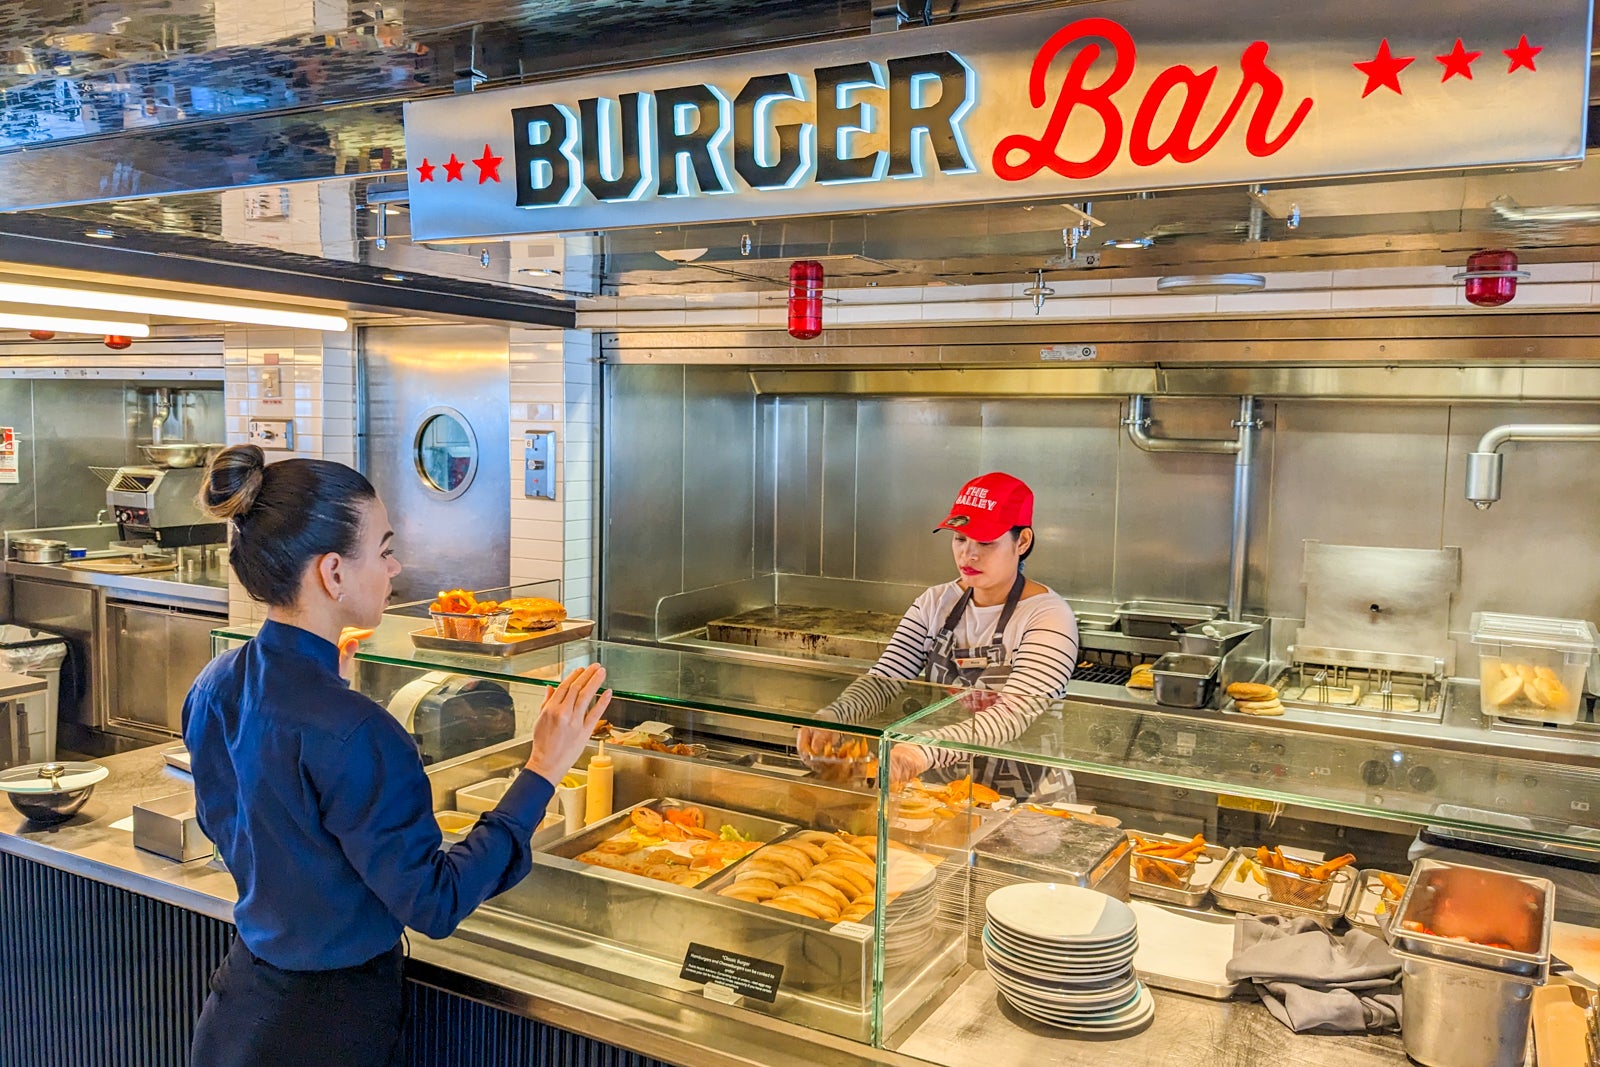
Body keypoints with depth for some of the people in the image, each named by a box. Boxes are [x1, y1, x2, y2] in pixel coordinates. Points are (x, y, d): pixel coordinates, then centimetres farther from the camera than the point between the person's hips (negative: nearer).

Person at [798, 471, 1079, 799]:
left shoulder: (1049, 616, -10)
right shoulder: (937, 603, 7)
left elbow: (1015, 715, -23)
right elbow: (884, 678, 0)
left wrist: (928, 750, -39)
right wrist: (832, 717, -22)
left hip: (1025, 803, -4)